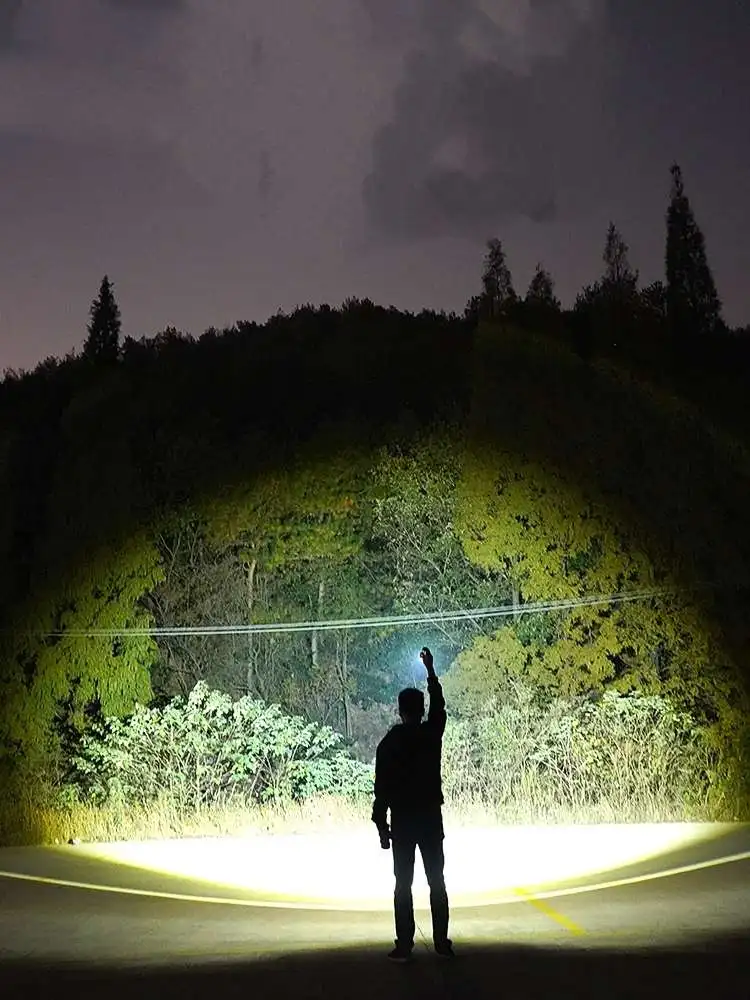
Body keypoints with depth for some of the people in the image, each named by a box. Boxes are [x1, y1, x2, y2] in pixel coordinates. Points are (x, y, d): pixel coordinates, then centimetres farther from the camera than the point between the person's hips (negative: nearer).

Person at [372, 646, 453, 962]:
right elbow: (438, 705, 19)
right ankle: (442, 944, 8)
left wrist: (381, 825, -1)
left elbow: (382, 788, -7)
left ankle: (404, 946, 1)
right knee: (437, 882, 7)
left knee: (403, 885, 2)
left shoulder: (389, 743, -6)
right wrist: (430, 670, 30)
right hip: (431, 819, 2)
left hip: (402, 822, -2)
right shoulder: (432, 734, -1)